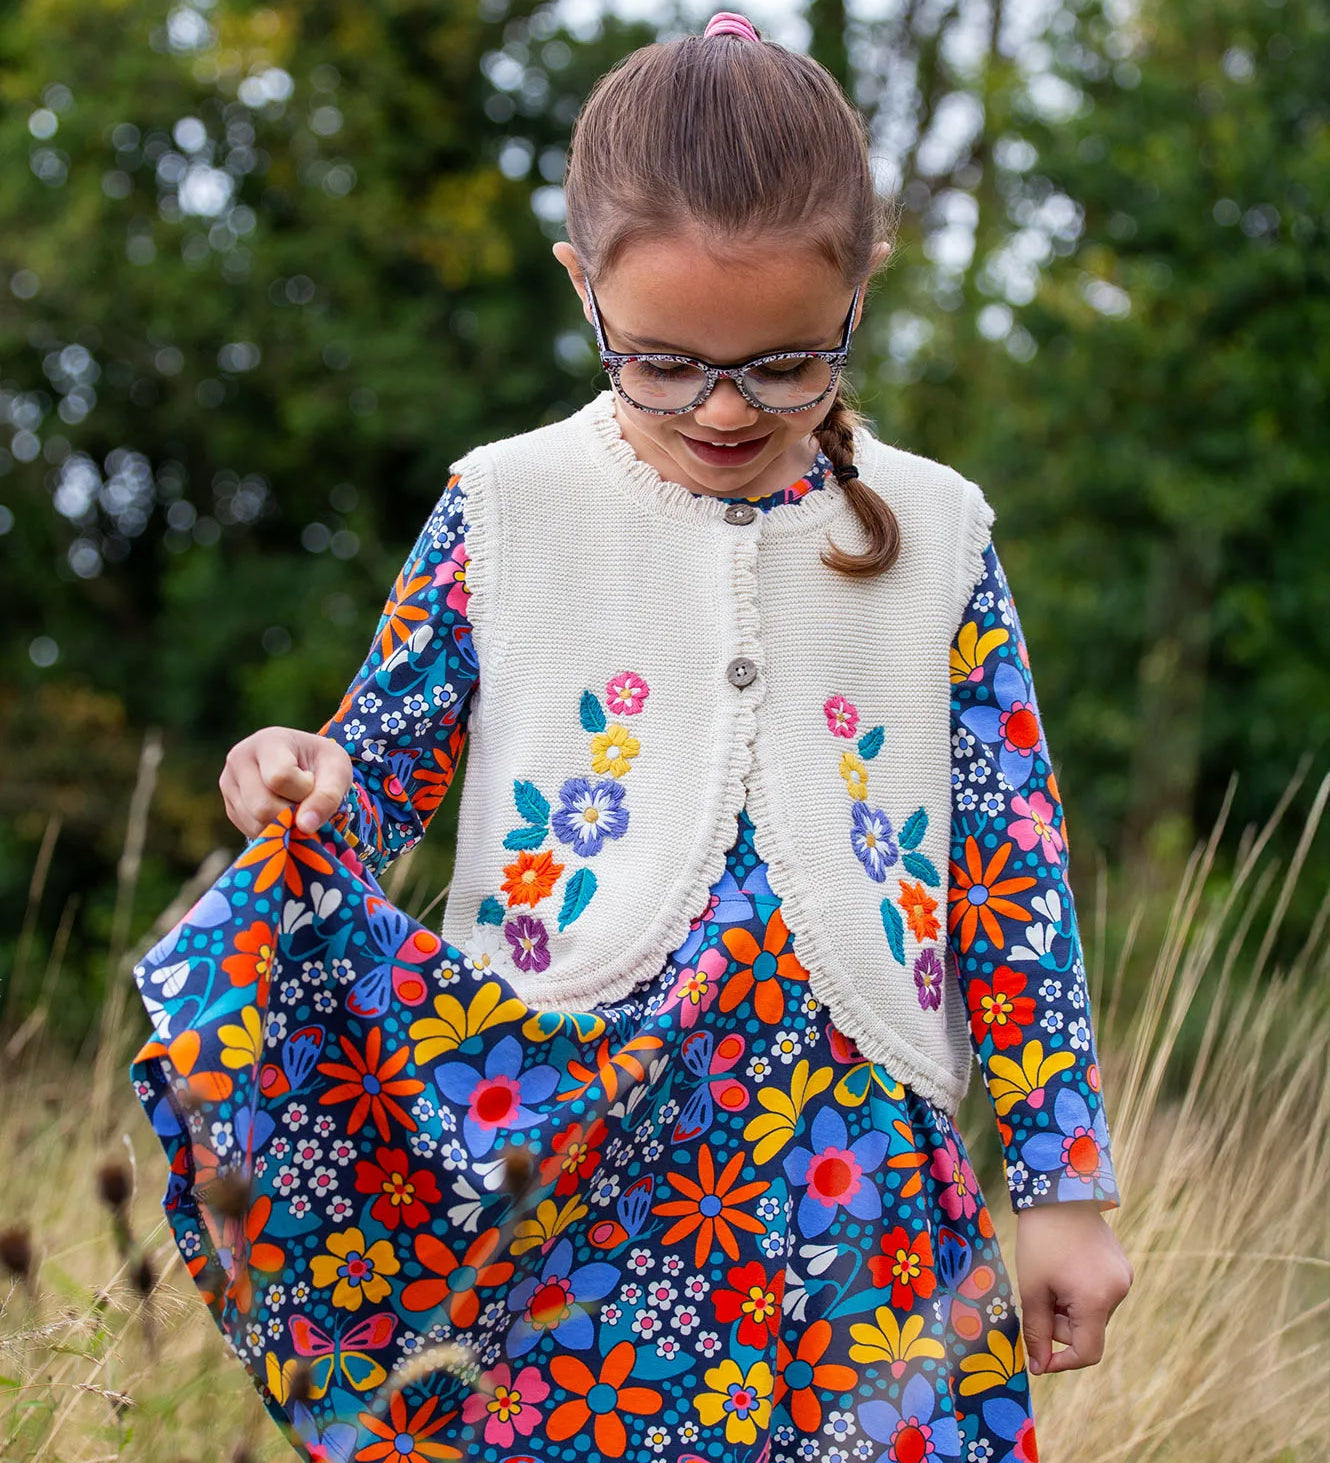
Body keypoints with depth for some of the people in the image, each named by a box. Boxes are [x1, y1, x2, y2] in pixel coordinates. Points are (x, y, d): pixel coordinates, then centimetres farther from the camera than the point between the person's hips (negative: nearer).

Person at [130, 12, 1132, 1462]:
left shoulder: (935, 533, 5)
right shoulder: (504, 509, 2)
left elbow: (1014, 876, 7)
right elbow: (385, 761, 9)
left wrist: (1060, 1180, 6)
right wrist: (306, 792, -16)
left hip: (847, 1165, 1)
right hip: (548, 1152, -1)